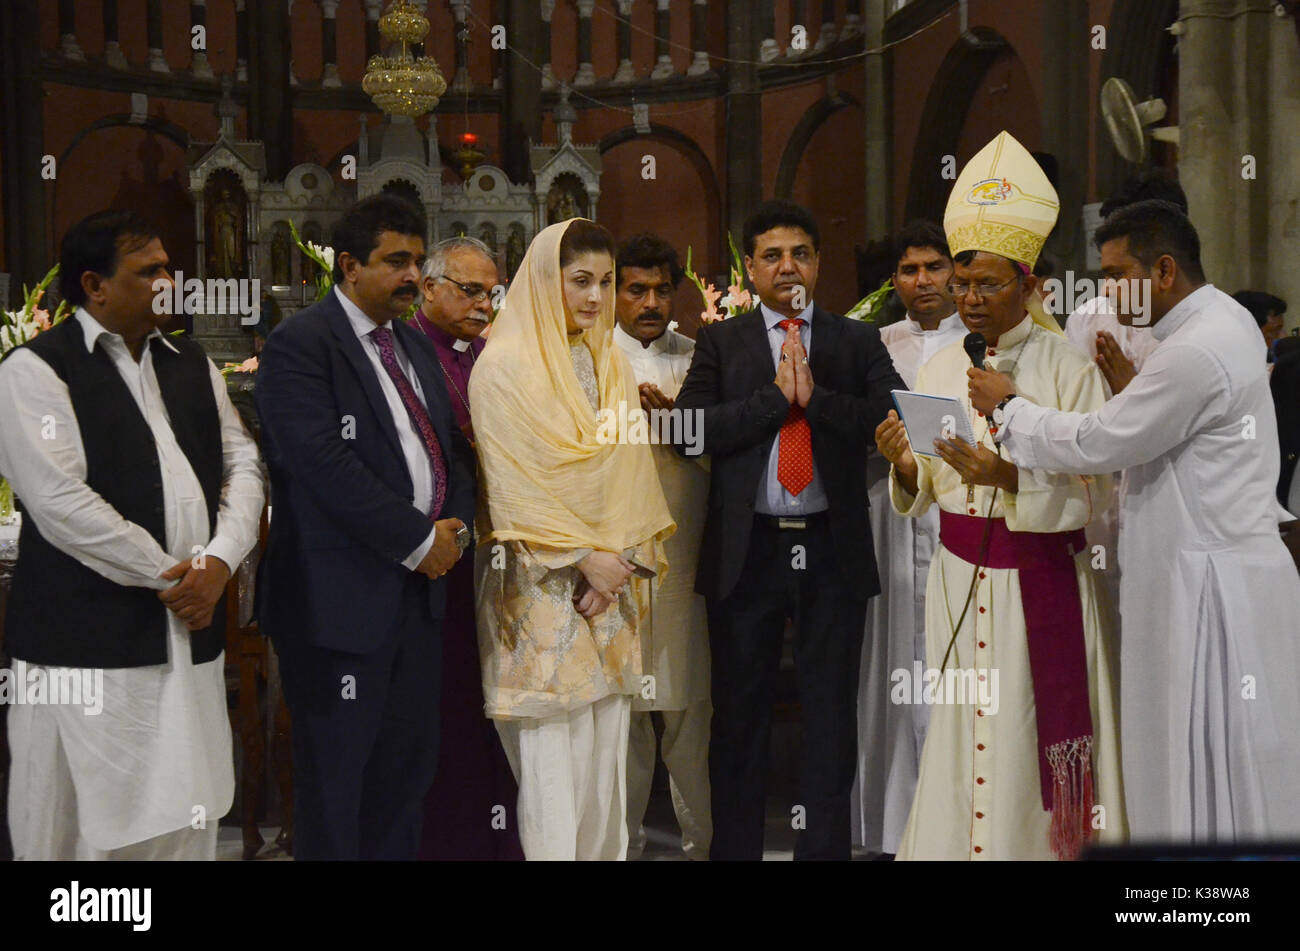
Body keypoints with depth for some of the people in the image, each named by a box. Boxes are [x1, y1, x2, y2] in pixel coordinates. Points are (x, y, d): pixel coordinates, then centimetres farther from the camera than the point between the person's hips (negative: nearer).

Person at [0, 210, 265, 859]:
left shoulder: (191, 363, 16)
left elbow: (243, 465, 11)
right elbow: (61, 502, -14)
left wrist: (218, 561, -6)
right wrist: (167, 577, -10)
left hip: (192, 633, 6)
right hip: (89, 644, -6)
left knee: (187, 821, 10)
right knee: (86, 829, 1)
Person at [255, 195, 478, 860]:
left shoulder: (415, 348, 17)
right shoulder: (298, 347, -10)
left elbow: (449, 447, 20)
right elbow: (326, 465, -20)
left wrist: (457, 525, 0)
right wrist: (419, 541, -15)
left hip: (419, 587, 8)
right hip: (341, 597, -8)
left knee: (407, 765, 13)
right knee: (335, 772, 2)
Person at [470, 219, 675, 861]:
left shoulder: (611, 363, 13)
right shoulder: (504, 366, -6)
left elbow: (631, 467, 9)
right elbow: (514, 481, -11)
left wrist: (617, 558, -5)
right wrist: (584, 556, -13)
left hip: (610, 575, 6)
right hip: (541, 584, -6)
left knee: (608, 734, 7)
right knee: (551, 742, -5)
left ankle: (605, 850, 16)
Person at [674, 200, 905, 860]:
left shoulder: (858, 341, 9)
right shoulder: (720, 342, 7)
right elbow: (692, 429, -8)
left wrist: (814, 395, -14)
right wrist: (777, 394, -12)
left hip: (833, 549, 0)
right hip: (746, 551, 0)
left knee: (830, 716, 7)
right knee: (740, 714, 8)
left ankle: (824, 845, 18)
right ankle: (735, 845, 20)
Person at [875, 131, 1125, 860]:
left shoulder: (1070, 369, -6)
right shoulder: (940, 370, 8)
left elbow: (1094, 492, -10)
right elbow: (923, 495, 9)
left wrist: (1008, 478, -23)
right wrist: (903, 466, -12)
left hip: (1041, 583, -4)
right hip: (958, 578, 4)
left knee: (1030, 737, 0)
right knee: (960, 737, 5)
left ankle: (1045, 842, 16)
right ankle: (957, 842, 19)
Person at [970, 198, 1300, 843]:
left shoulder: (1196, 351, -21)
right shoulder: (1224, 319, 11)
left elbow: (1097, 444, -18)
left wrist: (1009, 404, -6)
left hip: (1210, 584, -10)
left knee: (1212, 770, -1)